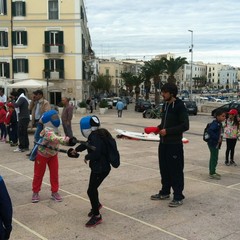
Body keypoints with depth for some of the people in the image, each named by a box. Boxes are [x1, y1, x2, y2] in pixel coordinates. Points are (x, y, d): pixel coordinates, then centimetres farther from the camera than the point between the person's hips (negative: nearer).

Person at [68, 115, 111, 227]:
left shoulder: (95, 137, -25)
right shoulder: (95, 135, 5)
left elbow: (96, 153, -35)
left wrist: (87, 157, -17)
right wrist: (76, 150, 35)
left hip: (101, 168, -10)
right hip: (98, 167, 10)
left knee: (91, 191, -4)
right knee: (93, 187, 26)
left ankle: (97, 216, 10)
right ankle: (96, 205, 52)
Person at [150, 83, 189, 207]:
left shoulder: (179, 106, -13)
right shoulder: (165, 105, 11)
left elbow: (185, 126, -17)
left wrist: (167, 131, -20)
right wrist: (158, 128, 4)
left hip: (174, 144, -8)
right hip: (163, 143, 8)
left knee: (176, 170, -2)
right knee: (164, 169, 16)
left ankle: (178, 197, 8)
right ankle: (165, 192, 30)